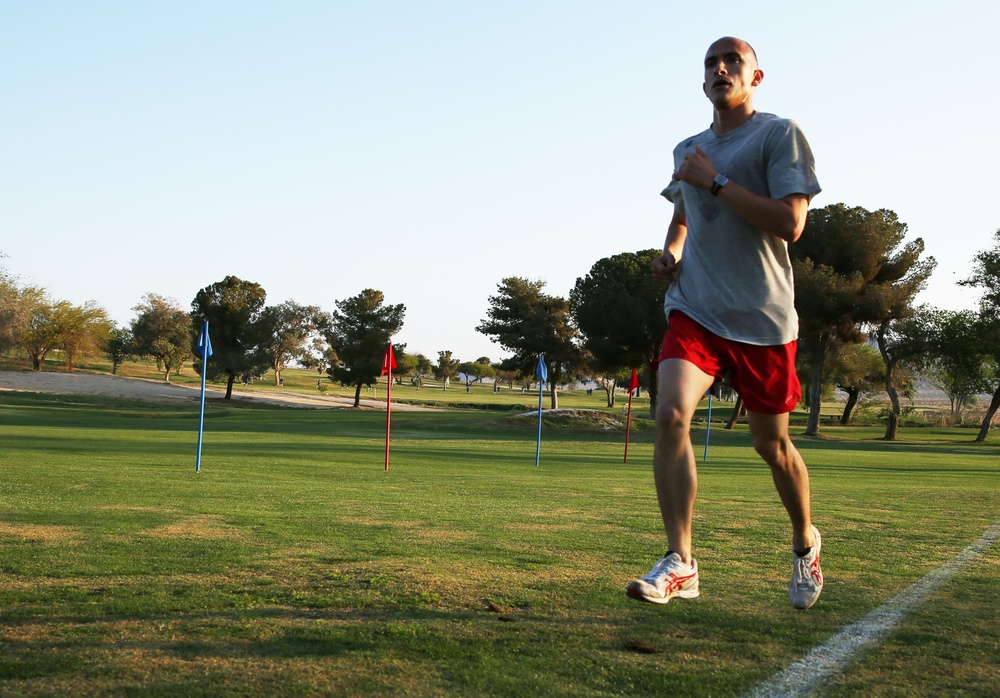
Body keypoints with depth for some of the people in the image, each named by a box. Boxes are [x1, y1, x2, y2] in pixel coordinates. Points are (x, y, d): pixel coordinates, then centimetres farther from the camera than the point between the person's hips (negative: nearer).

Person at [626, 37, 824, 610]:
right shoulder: (687, 149, 14)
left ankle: (805, 544, 36)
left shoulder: (780, 134, -4)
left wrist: (715, 181, -15)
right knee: (671, 415, -20)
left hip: (762, 317, -4)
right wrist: (670, 252, 11)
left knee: (772, 444, 7)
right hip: (695, 309, 4)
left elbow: (790, 224, -17)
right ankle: (680, 563, -14)